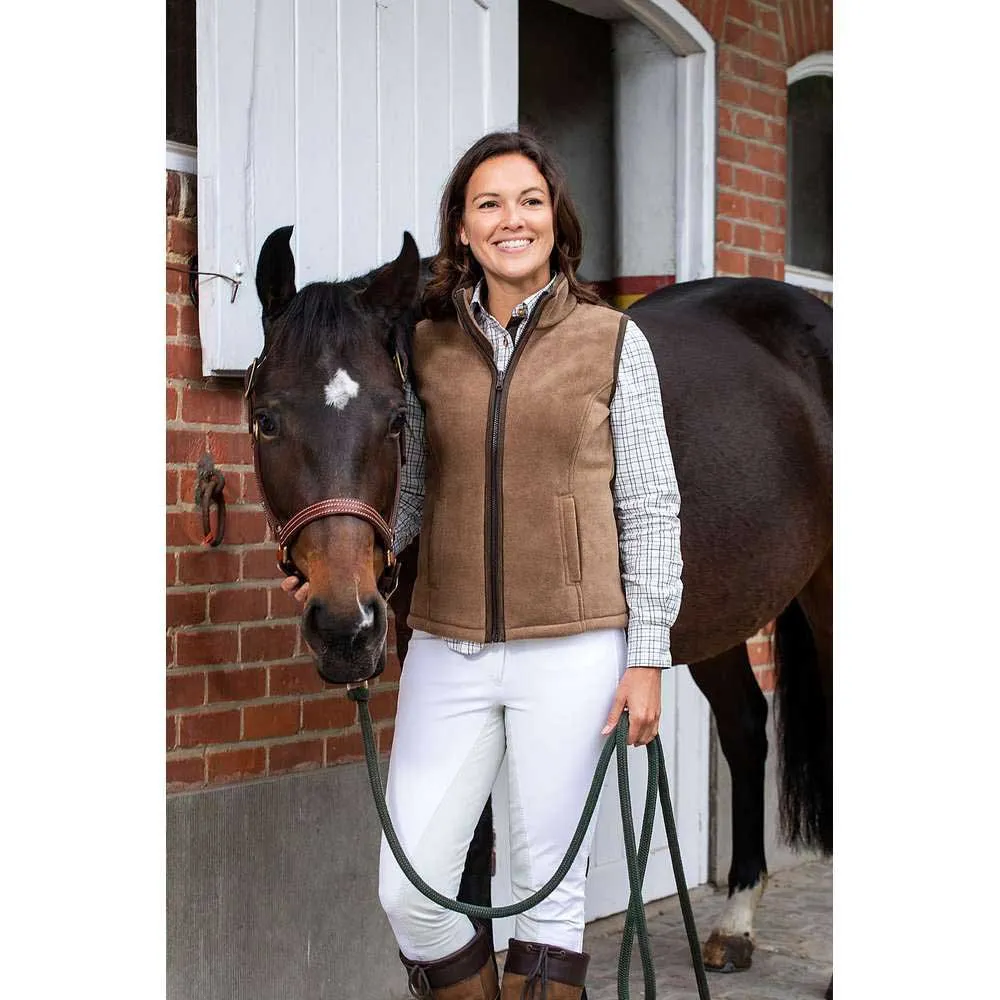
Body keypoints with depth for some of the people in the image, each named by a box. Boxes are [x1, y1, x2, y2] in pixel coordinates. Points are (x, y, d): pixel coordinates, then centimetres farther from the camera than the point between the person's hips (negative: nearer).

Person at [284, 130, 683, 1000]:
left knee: (551, 889, 5)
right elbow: (407, 490, 12)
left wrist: (648, 656, -5)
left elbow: (650, 508, 0)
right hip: (448, 650, 3)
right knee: (408, 893, 1)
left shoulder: (615, 343, 0)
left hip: (572, 649, -2)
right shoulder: (424, 347, 7)